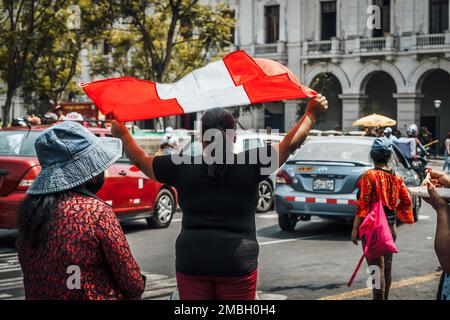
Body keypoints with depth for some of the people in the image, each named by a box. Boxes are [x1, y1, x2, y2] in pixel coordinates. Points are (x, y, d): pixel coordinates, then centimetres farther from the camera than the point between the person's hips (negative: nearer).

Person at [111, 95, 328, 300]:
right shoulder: (249, 166, -5)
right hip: (238, 262, -1)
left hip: (192, 262, 1)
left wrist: (122, 134, 30)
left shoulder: (182, 168, -2)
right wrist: (312, 113, 18)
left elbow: (140, 160, 13)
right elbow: (291, 143, 4)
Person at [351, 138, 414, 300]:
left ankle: (379, 297, -4)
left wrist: (355, 228, -12)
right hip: (391, 226, 6)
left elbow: (363, 204, -15)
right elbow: (407, 201, 4)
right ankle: (385, 297, 25)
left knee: (377, 267, -4)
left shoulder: (369, 176, -12)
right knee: (387, 266, 15)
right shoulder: (396, 177, 4)